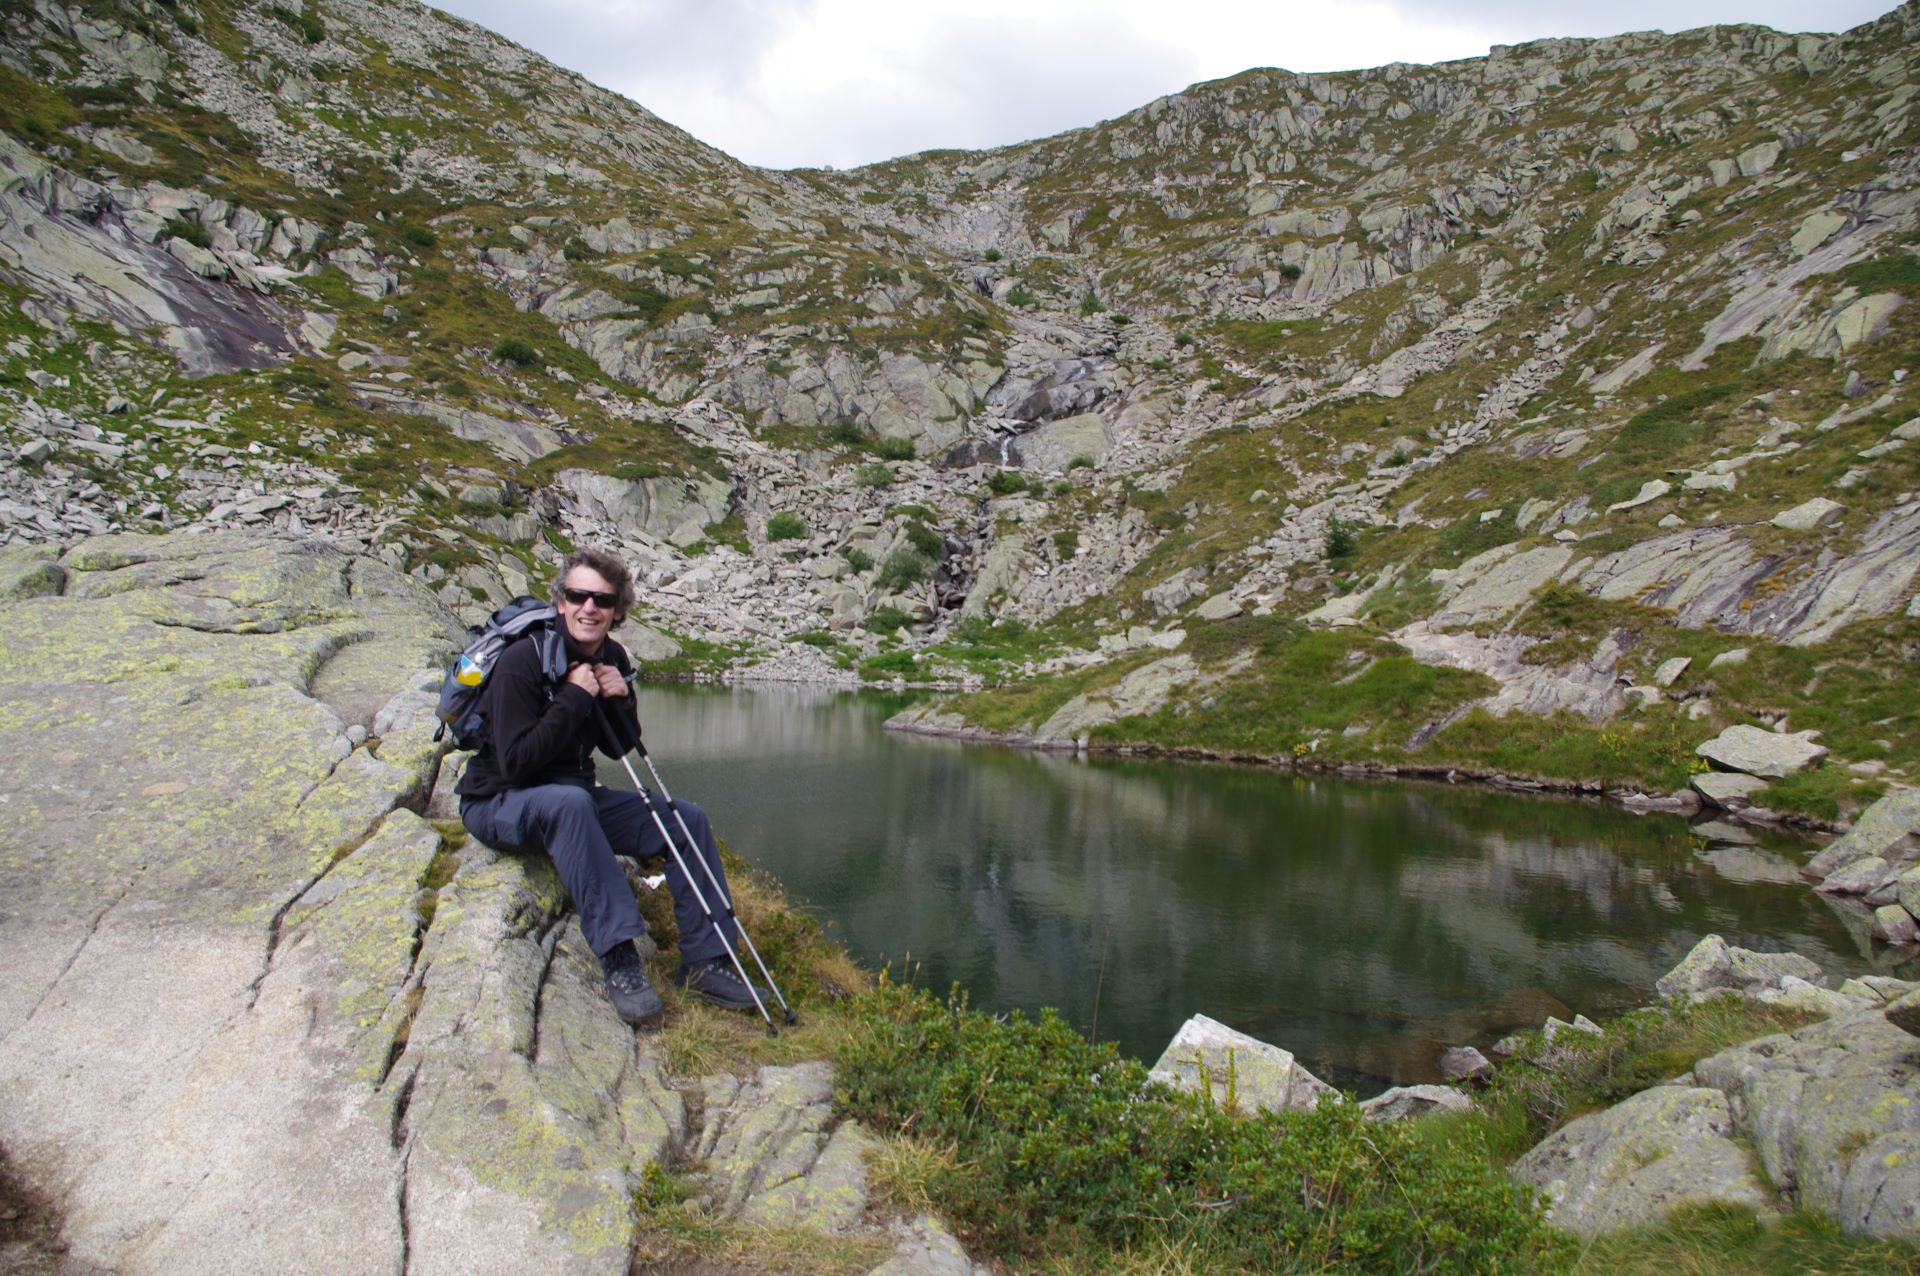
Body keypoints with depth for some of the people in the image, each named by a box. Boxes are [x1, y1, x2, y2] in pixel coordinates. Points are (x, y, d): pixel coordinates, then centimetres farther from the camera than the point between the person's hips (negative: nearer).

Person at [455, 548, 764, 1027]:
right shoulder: (522, 661, -21)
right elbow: (515, 763, -26)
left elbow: (621, 749, 8)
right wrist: (574, 698, -26)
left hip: (575, 798, 7)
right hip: (499, 803, -7)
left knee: (687, 819, -7)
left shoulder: (611, 659, 0)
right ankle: (619, 959, -39)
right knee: (570, 802, -40)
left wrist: (619, 701, -12)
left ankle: (704, 960, -6)